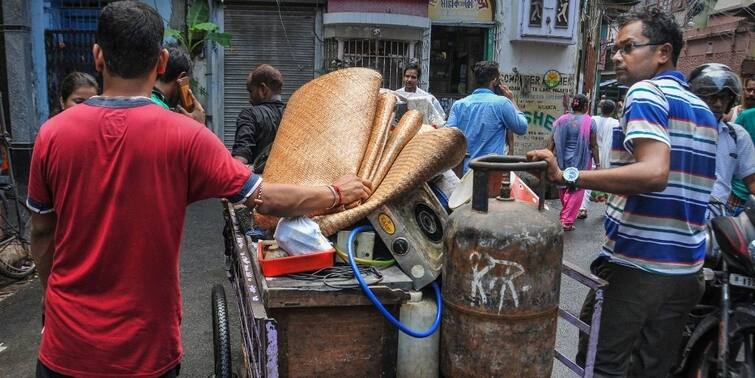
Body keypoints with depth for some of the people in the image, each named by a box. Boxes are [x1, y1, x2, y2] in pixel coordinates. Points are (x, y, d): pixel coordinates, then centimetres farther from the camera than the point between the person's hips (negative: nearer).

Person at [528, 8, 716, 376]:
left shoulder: (646, 91, -11)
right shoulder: (703, 109, 16)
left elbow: (653, 173, -27)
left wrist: (568, 176, -30)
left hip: (635, 264, -8)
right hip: (686, 270, 8)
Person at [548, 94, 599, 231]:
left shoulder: (561, 120, 2)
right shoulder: (589, 122, -8)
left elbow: (552, 141, 2)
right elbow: (593, 145, -7)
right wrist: (597, 163, -2)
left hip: (563, 160, 3)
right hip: (581, 161, -3)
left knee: (564, 187, 18)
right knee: (576, 190, 3)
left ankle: (564, 213, 33)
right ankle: (567, 221, 0)